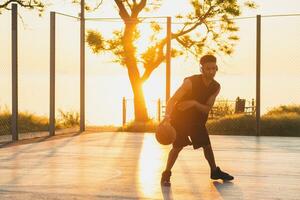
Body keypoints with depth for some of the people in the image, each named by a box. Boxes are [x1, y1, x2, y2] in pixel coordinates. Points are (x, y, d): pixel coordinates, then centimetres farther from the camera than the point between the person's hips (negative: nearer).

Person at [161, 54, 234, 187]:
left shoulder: (216, 87, -9)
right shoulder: (191, 81, -26)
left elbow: (207, 109, -10)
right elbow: (173, 100, -30)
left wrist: (194, 103, -30)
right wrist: (168, 116, -47)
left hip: (197, 119, 5)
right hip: (180, 117, -5)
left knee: (207, 145, 11)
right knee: (178, 146, -12)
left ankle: (215, 171, 30)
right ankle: (166, 175, -3)